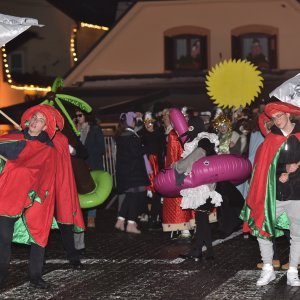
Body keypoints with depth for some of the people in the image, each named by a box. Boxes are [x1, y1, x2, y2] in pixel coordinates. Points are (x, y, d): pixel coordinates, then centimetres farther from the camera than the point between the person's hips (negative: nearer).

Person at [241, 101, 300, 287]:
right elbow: (265, 165, 2)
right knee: (261, 229, -2)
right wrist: (284, 170, -11)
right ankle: (268, 270, 11)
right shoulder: (270, 139, 5)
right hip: (274, 194, 2)